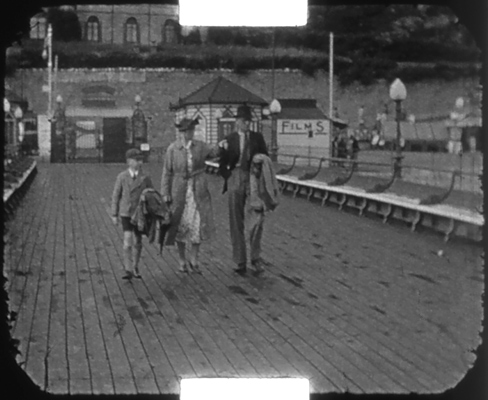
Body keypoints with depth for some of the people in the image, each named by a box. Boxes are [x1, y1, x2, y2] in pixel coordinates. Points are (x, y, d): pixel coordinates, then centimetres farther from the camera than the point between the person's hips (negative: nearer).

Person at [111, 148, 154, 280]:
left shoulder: (145, 178, -3)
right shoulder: (122, 177, -5)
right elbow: (116, 196, 1)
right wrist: (114, 215, 1)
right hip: (125, 213, -2)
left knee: (137, 242, 9)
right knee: (128, 240, -14)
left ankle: (135, 268, 27)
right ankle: (128, 270, -9)